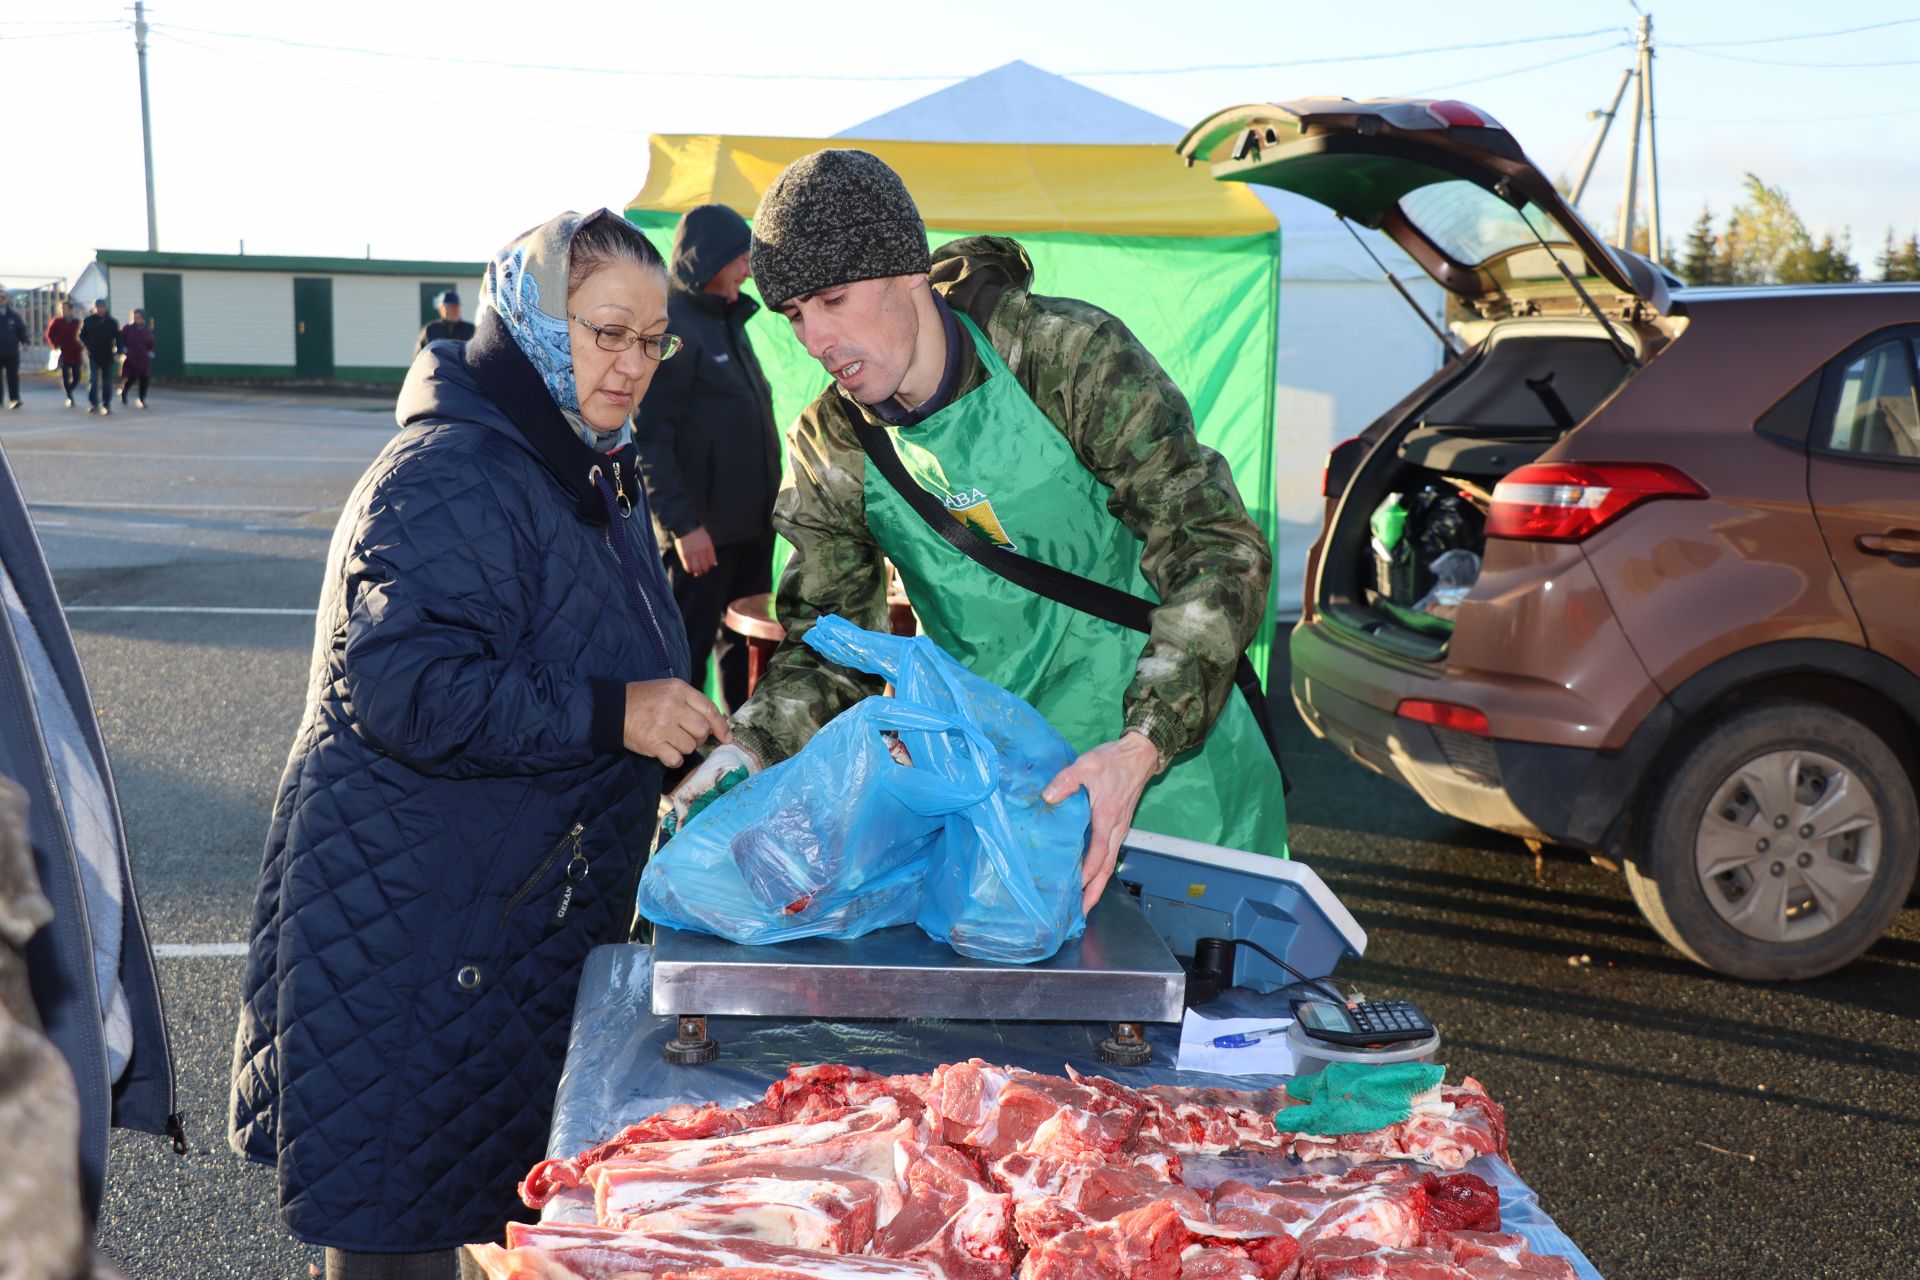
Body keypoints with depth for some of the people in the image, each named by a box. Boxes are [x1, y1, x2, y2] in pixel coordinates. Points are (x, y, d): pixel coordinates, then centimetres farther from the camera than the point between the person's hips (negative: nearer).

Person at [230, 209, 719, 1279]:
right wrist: (610, 713, -28)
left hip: (532, 908, 9)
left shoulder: (597, 474, 14)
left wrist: (688, 731, 15)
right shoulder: (449, 480, -20)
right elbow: (405, 689, -29)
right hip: (409, 910, -9)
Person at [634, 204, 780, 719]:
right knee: (688, 649, 0)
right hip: (702, 531, -9)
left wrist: (768, 499, 17)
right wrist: (681, 523, -22)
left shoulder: (728, 320, 15)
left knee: (745, 644, 16)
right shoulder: (671, 326, -13)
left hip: (752, 522, 9)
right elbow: (648, 437, -18)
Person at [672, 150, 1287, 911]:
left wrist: (1142, 747, -35)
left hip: (1174, 760, -3)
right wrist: (753, 747, -20)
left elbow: (1215, 547, -22)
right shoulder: (830, 451, -3)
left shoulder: (1068, 355, -17)